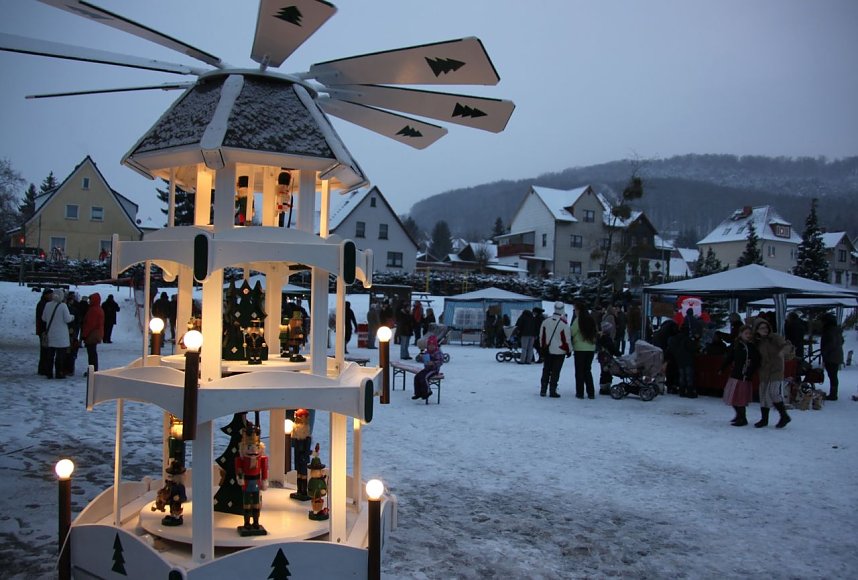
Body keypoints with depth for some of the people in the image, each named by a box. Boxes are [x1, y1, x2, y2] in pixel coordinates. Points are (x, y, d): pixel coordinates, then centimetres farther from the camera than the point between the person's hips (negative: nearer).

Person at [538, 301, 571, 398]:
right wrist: (569, 350, 3)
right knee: (555, 372, 2)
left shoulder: (545, 321, -1)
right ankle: (552, 391, 3)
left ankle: (543, 390, 16)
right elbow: (566, 338, -10)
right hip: (559, 351, -4)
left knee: (546, 370, 13)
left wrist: (543, 348, 17)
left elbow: (541, 336, 5)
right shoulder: (563, 324, -14)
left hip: (547, 351, 4)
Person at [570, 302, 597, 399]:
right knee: (588, 370, 14)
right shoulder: (591, 319, 6)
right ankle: (591, 393, 11)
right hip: (591, 348, 5)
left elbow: (571, 333, -9)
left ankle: (580, 393, 5)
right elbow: (595, 333, 9)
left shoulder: (578, 320, -11)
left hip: (580, 348, -5)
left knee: (579, 371, 4)